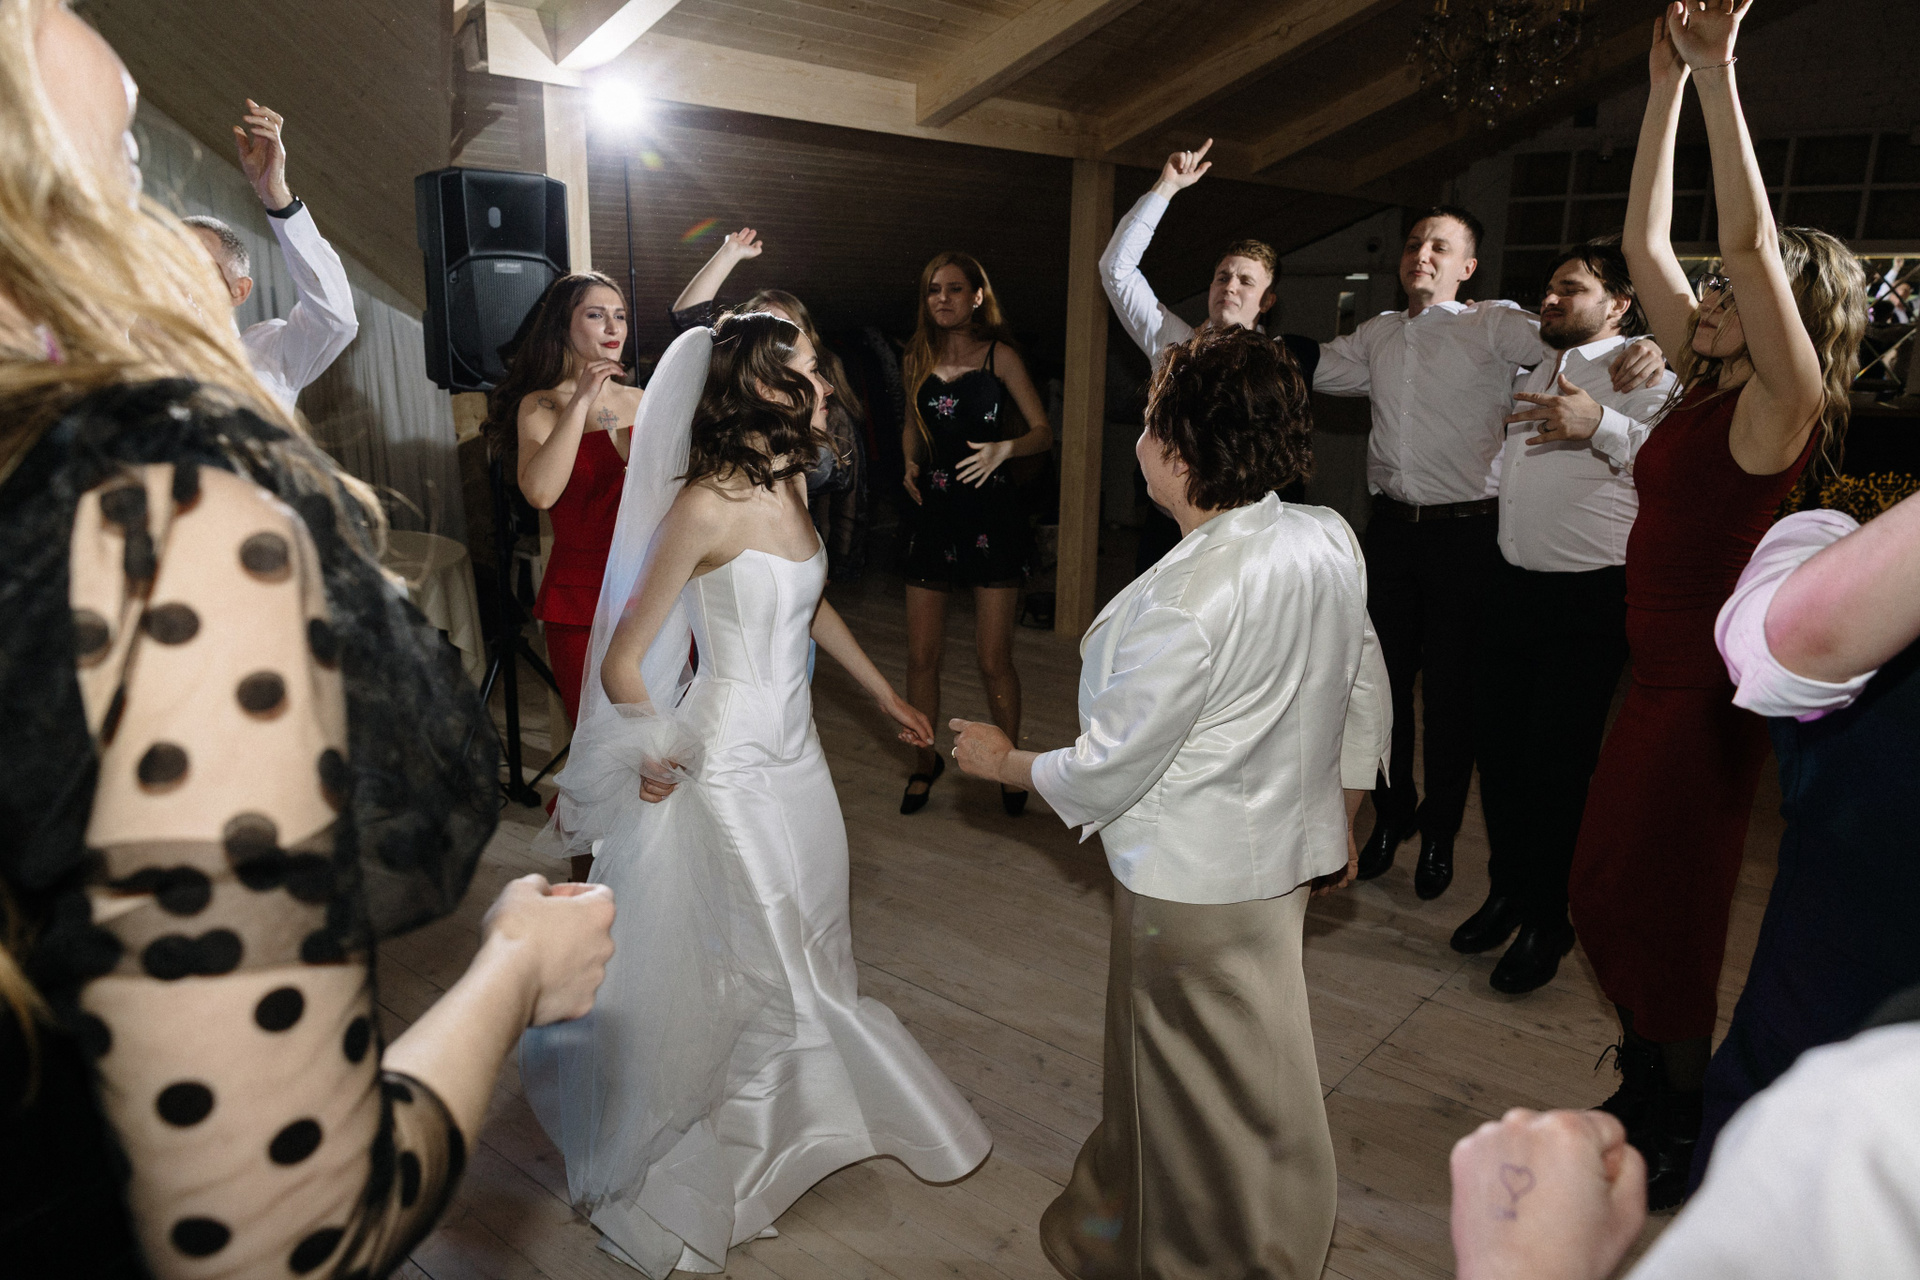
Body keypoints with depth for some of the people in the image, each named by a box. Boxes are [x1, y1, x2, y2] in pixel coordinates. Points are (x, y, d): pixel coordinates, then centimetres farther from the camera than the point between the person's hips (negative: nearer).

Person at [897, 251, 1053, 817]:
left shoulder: (999, 356, -1)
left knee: (993, 659, -1)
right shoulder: (917, 360, 10)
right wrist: (912, 464, 6)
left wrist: (1004, 448, -22)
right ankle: (926, 761, 26)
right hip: (935, 513, 4)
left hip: (992, 514, -4)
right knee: (922, 655, 4)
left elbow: (1044, 432, -3)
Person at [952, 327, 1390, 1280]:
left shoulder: (1182, 601, -31)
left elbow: (1105, 771, -21)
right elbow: (1364, 695, 6)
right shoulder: (1333, 539, -6)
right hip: (1289, 847, 9)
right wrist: (1340, 821, 20)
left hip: (1195, 886, -9)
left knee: (1212, 1095, 16)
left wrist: (1004, 762, -2)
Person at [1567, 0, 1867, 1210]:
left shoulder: (1781, 405, -14)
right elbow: (1644, 240, 8)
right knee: (1608, 894, 17)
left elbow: (1750, 241, -28)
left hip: (1707, 688, -8)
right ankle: (1644, 1094, 37)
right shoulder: (1708, 381, 6)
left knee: (1665, 910, 7)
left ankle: (1680, 1140, 29)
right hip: (1660, 670, 8)